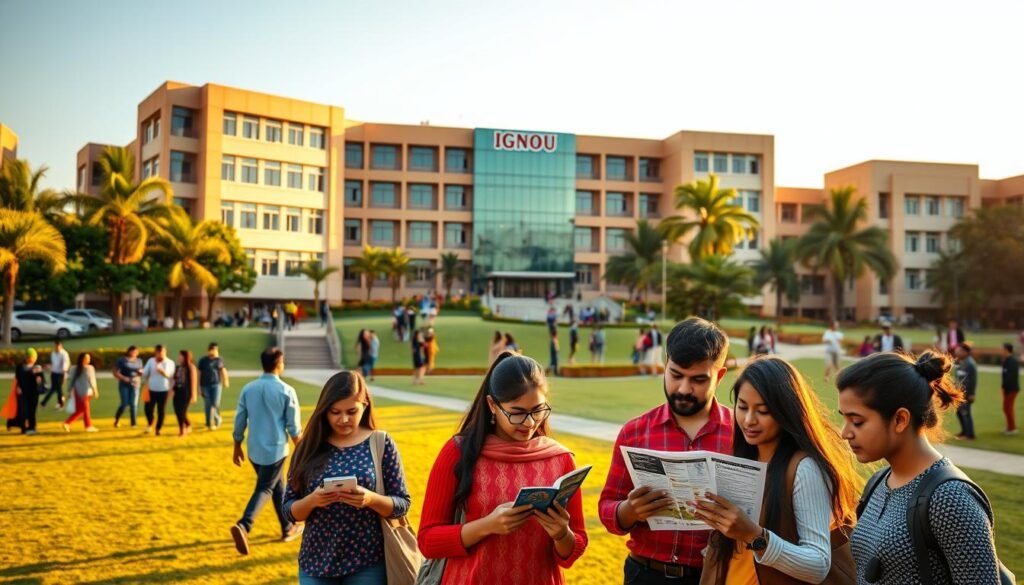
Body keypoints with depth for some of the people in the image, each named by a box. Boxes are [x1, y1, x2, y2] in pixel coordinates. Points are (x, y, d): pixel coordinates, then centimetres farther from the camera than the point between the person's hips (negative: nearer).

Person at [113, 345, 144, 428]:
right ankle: (117, 420, 13)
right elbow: (115, 372, -5)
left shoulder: (139, 361, 11)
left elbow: (141, 373, 20)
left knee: (134, 404, -4)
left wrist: (140, 372, -4)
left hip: (135, 385, 3)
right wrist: (124, 378, -18)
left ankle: (133, 423, -1)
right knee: (125, 403, -10)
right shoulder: (121, 360, -3)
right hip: (124, 385, -3)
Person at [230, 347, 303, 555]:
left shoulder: (248, 389, 1)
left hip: (254, 450, 5)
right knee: (264, 489, 0)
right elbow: (293, 426, -7)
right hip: (276, 449, -5)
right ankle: (243, 526, -21)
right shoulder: (286, 391, -11)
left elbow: (240, 420, 4)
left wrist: (237, 447, 16)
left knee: (277, 486, 20)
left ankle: (288, 527, 31)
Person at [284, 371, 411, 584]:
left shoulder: (381, 444, -4)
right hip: (316, 562, 2)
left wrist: (371, 499, -22)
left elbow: (403, 504, -3)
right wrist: (311, 501, -18)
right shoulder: (309, 448, 1)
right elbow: (289, 509, 3)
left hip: (367, 563, -2)